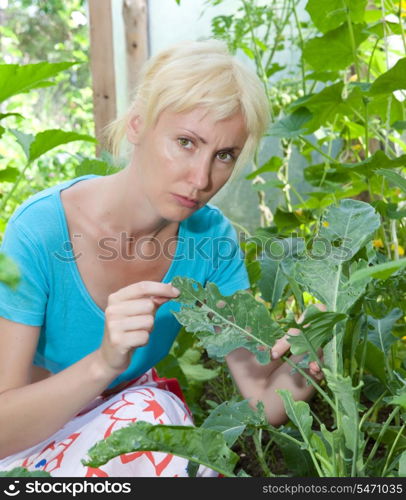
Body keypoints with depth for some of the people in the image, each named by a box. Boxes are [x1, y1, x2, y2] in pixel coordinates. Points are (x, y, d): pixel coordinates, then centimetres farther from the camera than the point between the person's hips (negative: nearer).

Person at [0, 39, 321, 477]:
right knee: (149, 412, -30)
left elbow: (261, 401, -14)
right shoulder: (41, 231, -27)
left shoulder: (211, 238, -15)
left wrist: (298, 373, -37)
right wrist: (104, 363, -43)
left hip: (127, 412, 4)